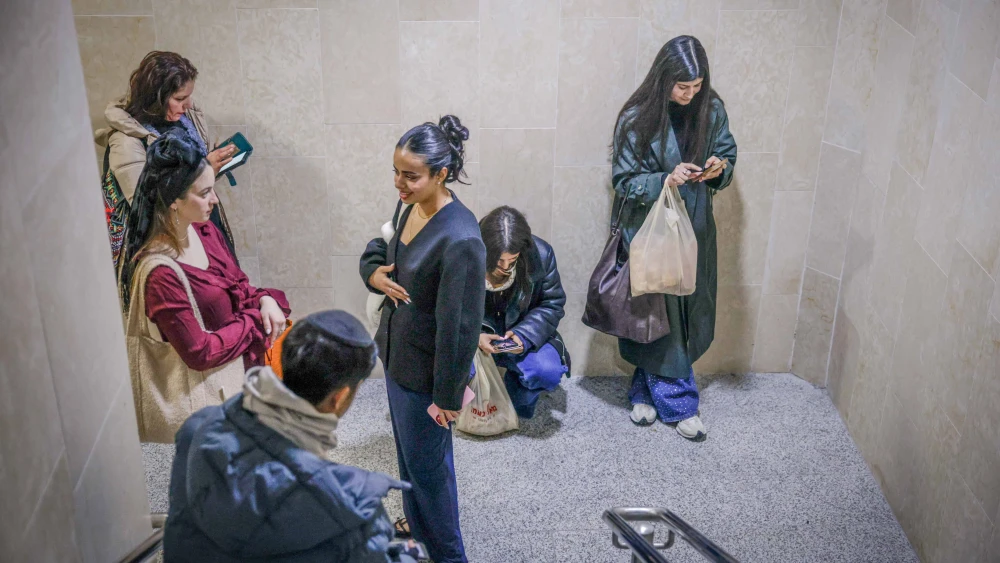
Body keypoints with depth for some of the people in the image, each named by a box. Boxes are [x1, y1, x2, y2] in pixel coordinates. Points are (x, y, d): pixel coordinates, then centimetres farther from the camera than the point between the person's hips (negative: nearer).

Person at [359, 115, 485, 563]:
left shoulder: (460, 240, -31)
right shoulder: (411, 206, -5)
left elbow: (460, 327, -25)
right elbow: (380, 251, 14)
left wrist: (448, 396, -17)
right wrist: (374, 273, -10)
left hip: (425, 370, -8)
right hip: (396, 352, 8)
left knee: (427, 463, 11)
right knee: (408, 451, 27)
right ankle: (417, 523, 51)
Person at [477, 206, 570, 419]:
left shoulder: (541, 255, -18)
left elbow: (552, 305, -7)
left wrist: (525, 335, -25)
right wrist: (474, 336, -32)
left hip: (521, 334, 1)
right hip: (473, 336, -1)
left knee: (549, 370, -26)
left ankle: (517, 402, 11)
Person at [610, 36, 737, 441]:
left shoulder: (712, 110, -3)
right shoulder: (638, 118, -14)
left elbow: (728, 156, 9)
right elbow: (623, 181, -11)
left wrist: (719, 168, -15)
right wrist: (665, 180, -28)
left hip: (695, 229, 4)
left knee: (689, 312, 11)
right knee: (659, 315, 3)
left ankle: (646, 391, 29)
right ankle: (677, 403, 19)